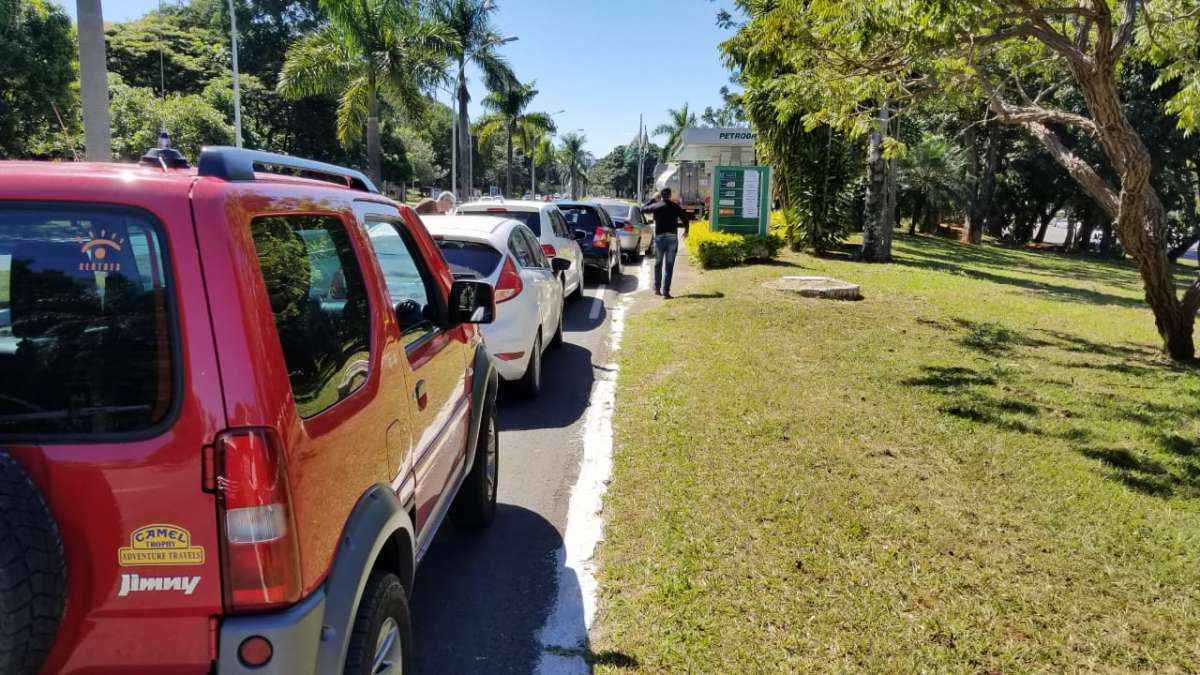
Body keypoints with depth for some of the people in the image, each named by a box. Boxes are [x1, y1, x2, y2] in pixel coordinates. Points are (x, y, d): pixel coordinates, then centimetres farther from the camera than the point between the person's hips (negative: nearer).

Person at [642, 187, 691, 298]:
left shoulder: (656, 206, -1)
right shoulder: (676, 206, 0)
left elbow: (643, 208, 16)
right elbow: (685, 218, 5)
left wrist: (653, 199, 23)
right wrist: (686, 230, 24)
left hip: (659, 237, 1)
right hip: (672, 237, -1)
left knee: (658, 264, 17)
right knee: (669, 266, 1)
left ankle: (657, 289, 21)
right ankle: (665, 291, -3)